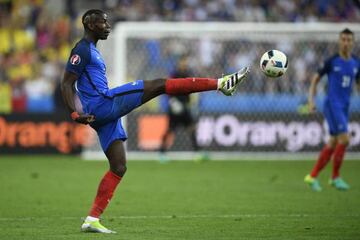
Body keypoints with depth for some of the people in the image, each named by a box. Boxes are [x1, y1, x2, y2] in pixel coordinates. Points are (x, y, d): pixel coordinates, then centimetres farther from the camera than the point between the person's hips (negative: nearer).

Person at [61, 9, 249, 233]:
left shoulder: (91, 51, 25)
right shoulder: (82, 50, -4)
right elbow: (66, 84, -11)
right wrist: (75, 113, -21)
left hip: (104, 114, 10)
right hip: (102, 103, -10)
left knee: (119, 168, 9)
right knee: (158, 85, -13)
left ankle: (92, 219, 5)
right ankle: (220, 84, -15)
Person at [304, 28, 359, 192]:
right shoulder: (332, 61, -6)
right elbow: (315, 79, 1)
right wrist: (311, 100, -9)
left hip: (344, 107, 6)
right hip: (332, 105, -6)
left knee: (333, 144, 8)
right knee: (344, 139, -16)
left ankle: (313, 176, 18)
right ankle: (335, 177, -3)